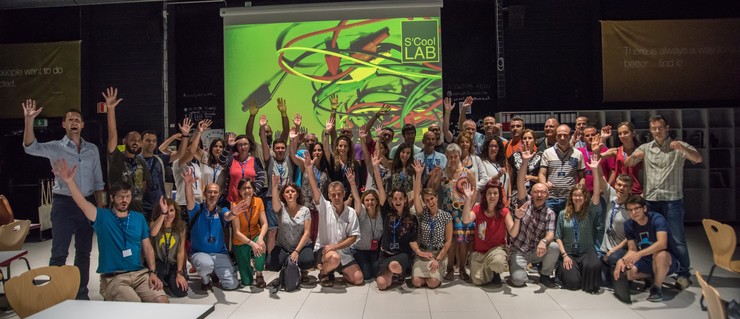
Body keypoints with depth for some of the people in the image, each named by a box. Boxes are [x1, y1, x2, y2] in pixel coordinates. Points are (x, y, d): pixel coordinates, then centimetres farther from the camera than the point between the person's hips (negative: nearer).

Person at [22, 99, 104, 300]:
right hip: (64, 204, -3)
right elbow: (30, 147, -22)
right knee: (59, 252, -1)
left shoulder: (92, 149, 8)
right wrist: (29, 120, -33)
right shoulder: (55, 148, -1)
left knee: (84, 251, 11)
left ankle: (81, 292, 22)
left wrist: (100, 206, 5)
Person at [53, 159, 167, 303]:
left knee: (163, 302, -19)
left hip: (140, 273, 3)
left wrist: (152, 272, -3)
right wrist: (70, 181, -33)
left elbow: (147, 248, 10)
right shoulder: (103, 217, 3)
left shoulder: (139, 218, 11)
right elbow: (82, 204, -16)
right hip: (113, 278, -3)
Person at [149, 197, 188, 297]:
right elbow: (152, 233, -33)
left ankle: (169, 279, 15)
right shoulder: (154, 223, -5)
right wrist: (163, 213, -37)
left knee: (181, 291, -18)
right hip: (158, 263, -1)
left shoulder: (180, 226, -2)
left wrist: (179, 273, -11)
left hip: (174, 264, 2)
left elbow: (181, 251, -4)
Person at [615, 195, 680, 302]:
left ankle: (657, 288, -14)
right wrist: (622, 260, -25)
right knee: (624, 271, -22)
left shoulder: (657, 219, -20)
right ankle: (653, 278, 9)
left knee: (660, 254, -40)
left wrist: (639, 254, -47)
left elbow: (662, 244, -36)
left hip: (668, 261, -5)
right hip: (646, 262, 5)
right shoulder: (629, 225, -4)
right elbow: (632, 250, -3)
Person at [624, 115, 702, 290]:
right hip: (650, 199, 3)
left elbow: (698, 159, -13)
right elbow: (627, 164, 6)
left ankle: (684, 273, 12)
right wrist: (634, 156, -17)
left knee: (676, 239, 0)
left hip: (672, 199, -3)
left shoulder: (679, 146, 1)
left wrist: (682, 148, -32)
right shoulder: (645, 148, 9)